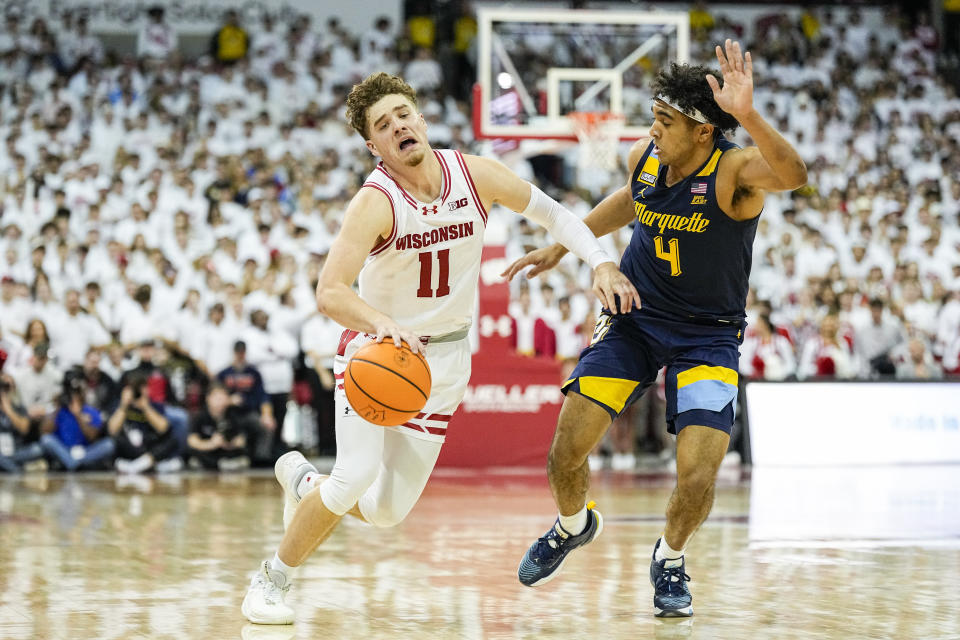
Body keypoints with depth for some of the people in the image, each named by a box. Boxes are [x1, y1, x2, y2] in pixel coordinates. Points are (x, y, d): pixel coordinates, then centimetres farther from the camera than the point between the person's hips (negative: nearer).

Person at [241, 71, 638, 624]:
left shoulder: (474, 175, -11)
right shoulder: (376, 202, -24)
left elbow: (551, 212, 5)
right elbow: (330, 293, -34)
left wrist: (601, 262, -8)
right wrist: (383, 324, -51)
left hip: (445, 356, 4)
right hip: (378, 348, -4)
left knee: (390, 510, 2)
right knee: (358, 473, -23)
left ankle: (303, 480, 35)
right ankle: (271, 580, -2)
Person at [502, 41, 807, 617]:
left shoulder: (734, 171, -25)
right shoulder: (645, 156, -8)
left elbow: (793, 175, -48)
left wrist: (748, 116, -64)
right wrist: (562, 246, 20)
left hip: (707, 334, -4)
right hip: (634, 315, 4)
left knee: (698, 476, -15)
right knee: (567, 448, -5)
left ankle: (671, 558, 18)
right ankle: (573, 526, 30)